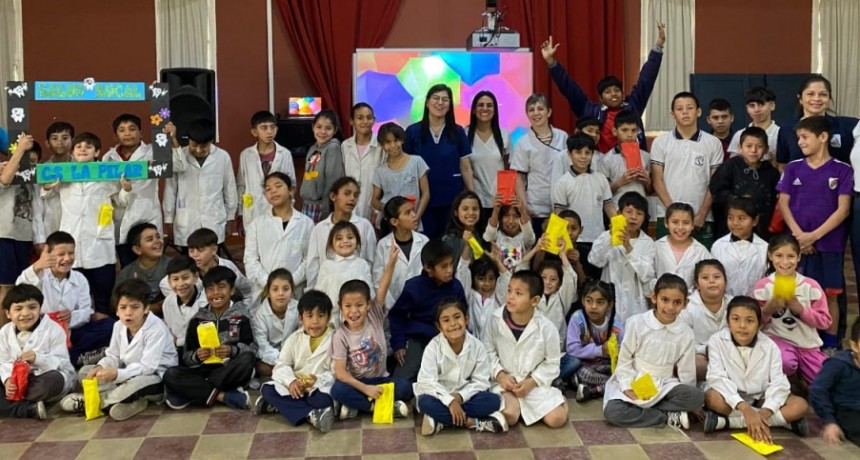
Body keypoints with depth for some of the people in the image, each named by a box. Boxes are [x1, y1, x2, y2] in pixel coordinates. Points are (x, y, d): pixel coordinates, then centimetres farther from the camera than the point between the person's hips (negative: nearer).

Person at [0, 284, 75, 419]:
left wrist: (38, 358, -35)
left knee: (54, 380, -40)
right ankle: (31, 409, -30)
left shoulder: (53, 329, -13)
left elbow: (62, 363, -17)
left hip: (46, 375, -4)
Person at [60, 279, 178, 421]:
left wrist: (117, 374, -39)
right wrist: (100, 367, -18)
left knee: (138, 382, -41)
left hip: (155, 377, -8)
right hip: (129, 375, 8)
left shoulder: (156, 329, -24)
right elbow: (113, 357, 4)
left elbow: (147, 367, -28)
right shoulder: (119, 326, -1)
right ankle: (130, 400, -22)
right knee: (85, 372, 0)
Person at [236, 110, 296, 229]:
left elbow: (291, 183, 8)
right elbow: (240, 186, 9)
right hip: (253, 216, 0)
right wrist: (240, 214, 9)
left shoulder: (285, 154, 0)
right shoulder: (246, 155, 2)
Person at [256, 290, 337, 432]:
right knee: (267, 389, -20)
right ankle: (310, 414, -30)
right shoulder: (294, 339, 7)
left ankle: (278, 405, -23)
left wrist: (318, 380, -27)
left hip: (321, 387, -4)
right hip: (295, 387, 5)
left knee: (324, 400, -37)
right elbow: (281, 365, 1)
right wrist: (291, 381, -20)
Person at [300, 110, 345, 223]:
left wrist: (326, 207, -16)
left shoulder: (333, 147, -9)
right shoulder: (312, 149, 13)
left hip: (322, 205, -7)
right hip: (307, 204, 7)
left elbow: (332, 179, -14)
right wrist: (304, 203, 14)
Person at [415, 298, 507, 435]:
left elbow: (481, 382, -8)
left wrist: (460, 397, -24)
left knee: (494, 401, -24)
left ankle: (442, 420, -24)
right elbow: (426, 381, -21)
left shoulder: (477, 346, -9)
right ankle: (472, 422, -27)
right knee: (426, 403, -34)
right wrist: (450, 401, -31)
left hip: (465, 396, 2)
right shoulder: (433, 347, -15)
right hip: (441, 397, -2)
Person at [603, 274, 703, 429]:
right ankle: (670, 417, -18)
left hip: (664, 385, 2)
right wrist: (628, 387, -15)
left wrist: (686, 398, -1)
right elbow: (624, 361, -5)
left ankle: (639, 408, -17)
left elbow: (687, 372, 3)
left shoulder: (685, 333, -2)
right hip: (633, 384, -2)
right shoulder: (636, 323, -9)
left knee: (697, 397, -26)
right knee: (612, 411, -29)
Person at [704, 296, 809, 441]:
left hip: (760, 400, 3)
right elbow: (717, 378, -23)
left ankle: (727, 421, -29)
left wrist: (764, 412, -34)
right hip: (732, 400, -3)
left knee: (800, 405, -22)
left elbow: (779, 383, -15)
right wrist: (745, 409, -35)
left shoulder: (770, 346, -6)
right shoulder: (717, 341, -11)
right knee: (712, 397, -35)